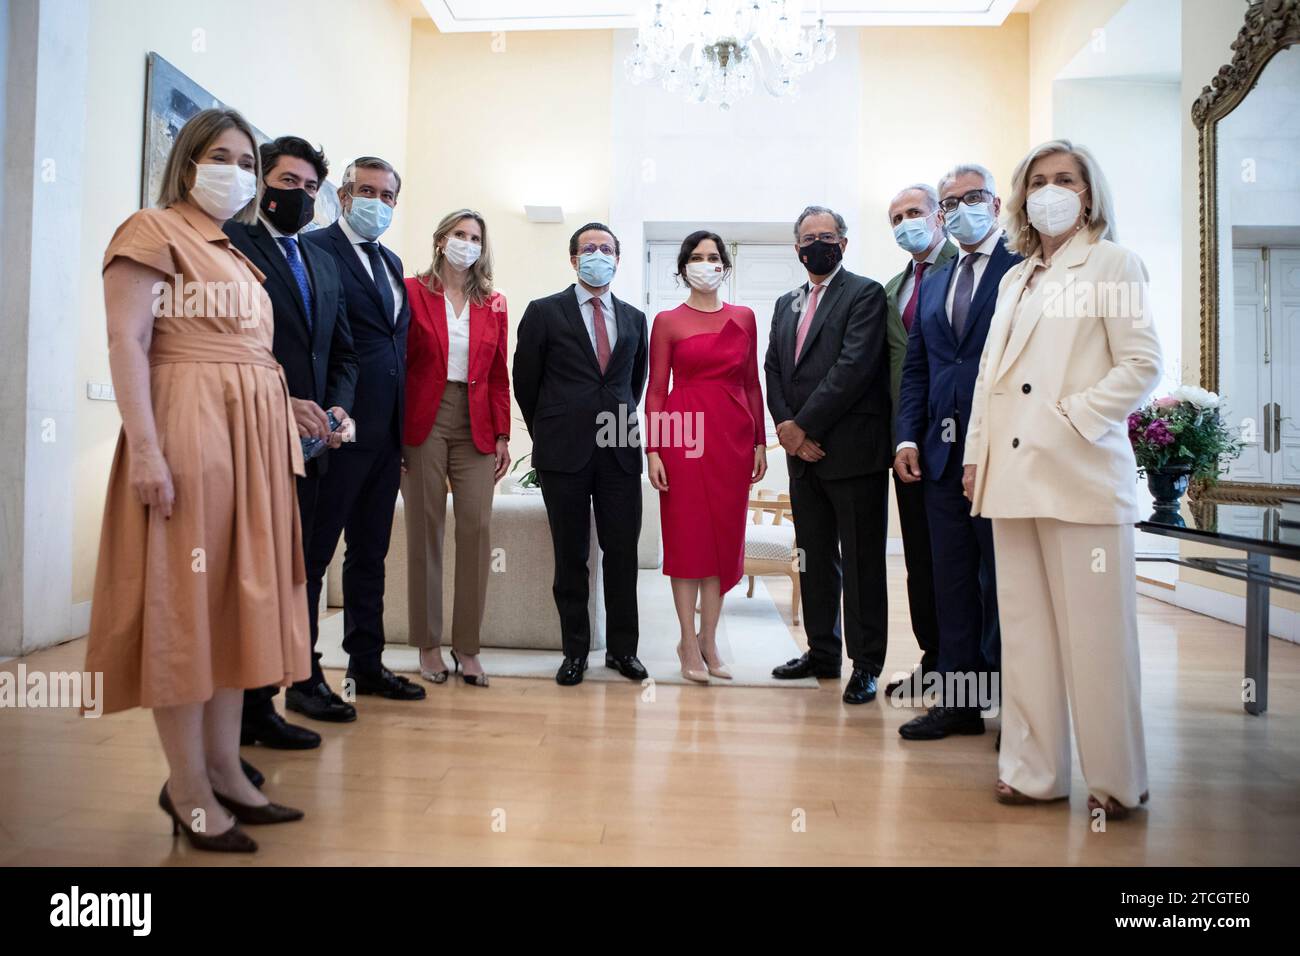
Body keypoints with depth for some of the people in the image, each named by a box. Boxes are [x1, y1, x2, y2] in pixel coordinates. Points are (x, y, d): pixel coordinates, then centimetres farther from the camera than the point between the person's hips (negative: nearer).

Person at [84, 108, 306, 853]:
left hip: (252, 436, 8)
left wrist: (292, 420, 11)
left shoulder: (238, 257, 23)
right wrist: (145, 448, -22)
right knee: (185, 598, -3)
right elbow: (126, 343, -12)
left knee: (238, 596, 8)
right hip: (188, 429, -8)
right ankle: (187, 785, 7)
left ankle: (224, 769, 17)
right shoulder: (153, 231, -1)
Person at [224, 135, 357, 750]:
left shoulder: (323, 264, 22)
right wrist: (279, 402, -18)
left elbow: (341, 352, 21)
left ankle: (260, 703, 20)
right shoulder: (230, 243, -1)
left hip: (306, 440, 7)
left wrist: (337, 406, 3)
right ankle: (246, 711, 10)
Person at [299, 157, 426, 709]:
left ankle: (366, 663, 27)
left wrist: (402, 426, 13)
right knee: (313, 553, 1)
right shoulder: (316, 249, -5)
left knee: (370, 553, 15)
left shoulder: (391, 263, 19)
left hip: (385, 431, 8)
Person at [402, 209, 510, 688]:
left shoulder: (494, 304, 12)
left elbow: (499, 376, 11)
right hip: (424, 421, -2)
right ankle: (428, 645, 13)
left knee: (477, 528, -5)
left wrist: (502, 435, 4)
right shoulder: (413, 292, 4)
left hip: (476, 427, 2)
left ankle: (467, 646, 5)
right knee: (425, 531, 3)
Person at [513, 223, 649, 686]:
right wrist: (547, 435, 11)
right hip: (564, 454, -2)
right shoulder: (544, 312, 3)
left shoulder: (634, 318, 13)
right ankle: (575, 650, 16)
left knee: (623, 553, 4)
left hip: (620, 451, 3)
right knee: (570, 556, 4)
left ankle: (622, 648, 17)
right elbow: (526, 381, 6)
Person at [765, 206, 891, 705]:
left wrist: (804, 426, -14)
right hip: (804, 453, 6)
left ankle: (866, 663, 11)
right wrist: (786, 428, -4)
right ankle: (822, 652, 25)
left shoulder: (865, 294, -3)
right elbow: (774, 371, 13)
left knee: (862, 562, 1)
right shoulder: (786, 304, 18)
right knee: (815, 559, 13)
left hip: (853, 450, -6)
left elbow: (854, 367, -14)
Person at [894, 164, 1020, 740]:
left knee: (1001, 580, 2)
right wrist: (908, 438, 4)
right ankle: (957, 698, 19)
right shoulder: (932, 287, 19)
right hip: (942, 453, 6)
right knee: (952, 579, 10)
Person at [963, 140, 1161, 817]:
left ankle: (1116, 780, 13)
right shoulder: (1015, 279, 21)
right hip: (1013, 474, 6)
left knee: (1094, 632, -2)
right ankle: (1035, 770, 16)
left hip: (1080, 473, -5)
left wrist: (1071, 418, -13)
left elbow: (1142, 365, -4)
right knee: (1025, 630, 7)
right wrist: (977, 453, 11)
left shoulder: (1111, 264, 5)